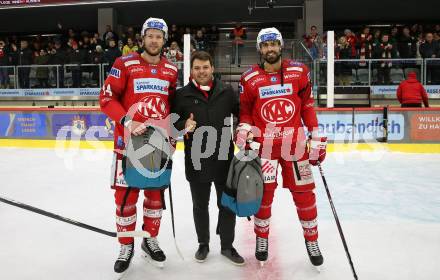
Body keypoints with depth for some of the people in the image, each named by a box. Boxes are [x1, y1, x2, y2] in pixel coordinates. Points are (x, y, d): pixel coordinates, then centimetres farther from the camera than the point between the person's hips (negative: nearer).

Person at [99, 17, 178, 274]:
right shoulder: (125, 64, -4)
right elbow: (107, 98, -7)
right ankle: (126, 246, 19)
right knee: (126, 194, 1)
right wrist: (127, 121, -20)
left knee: (156, 192, 12)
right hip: (129, 140, -3)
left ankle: (150, 240, 31)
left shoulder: (171, 70, 8)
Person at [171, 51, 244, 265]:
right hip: (196, 161, -1)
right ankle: (203, 243, 35)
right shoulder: (182, 95, -2)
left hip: (224, 158, 1)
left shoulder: (227, 92, 2)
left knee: (227, 204, 10)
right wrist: (183, 125, -18)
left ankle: (227, 246, 28)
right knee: (200, 205, 14)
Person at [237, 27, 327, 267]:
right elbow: (245, 111, 7)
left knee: (304, 191, 4)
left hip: (294, 141, 1)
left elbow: (307, 105, 5)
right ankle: (261, 237, 25)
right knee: (263, 191, 2)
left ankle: (312, 240, 23)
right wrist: (244, 129, -12)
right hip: (263, 143, -1)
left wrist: (316, 138, 2)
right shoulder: (249, 78, -1)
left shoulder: (299, 72, 1)